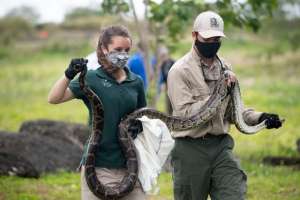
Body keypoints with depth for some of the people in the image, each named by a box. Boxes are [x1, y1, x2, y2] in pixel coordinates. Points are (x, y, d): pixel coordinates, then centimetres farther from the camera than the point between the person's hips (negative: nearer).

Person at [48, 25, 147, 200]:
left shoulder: (136, 82, 9)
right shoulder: (91, 79, -2)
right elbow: (54, 99, -12)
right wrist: (69, 75, -28)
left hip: (130, 163, 4)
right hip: (99, 165, -3)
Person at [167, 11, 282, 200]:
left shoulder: (225, 68, 11)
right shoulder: (180, 70, -8)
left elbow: (233, 110, 15)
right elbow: (186, 114, -18)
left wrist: (259, 117, -2)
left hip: (222, 146, 5)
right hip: (191, 149, -4)